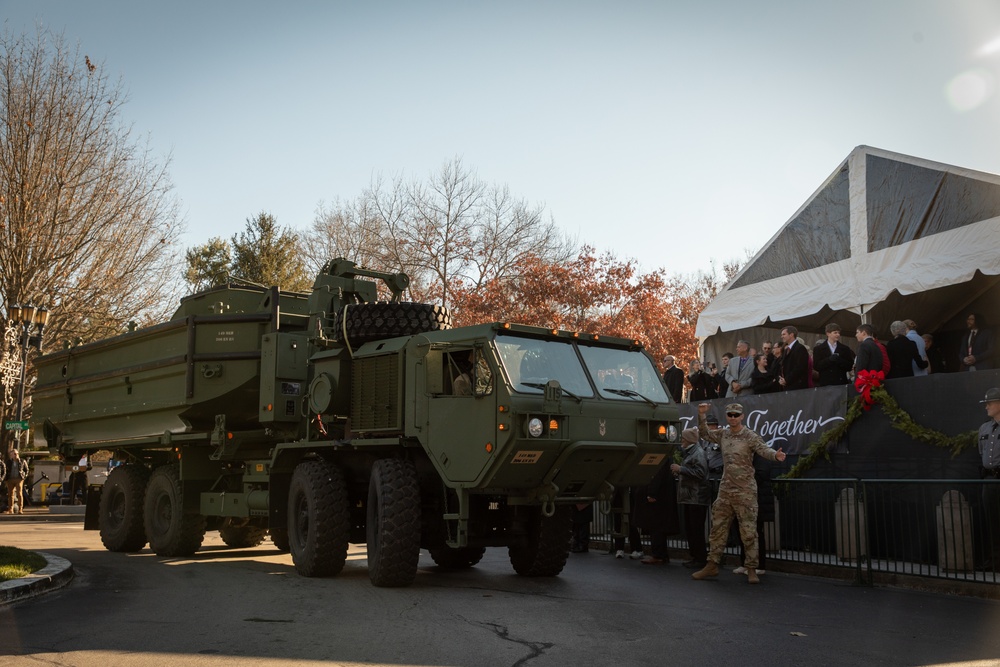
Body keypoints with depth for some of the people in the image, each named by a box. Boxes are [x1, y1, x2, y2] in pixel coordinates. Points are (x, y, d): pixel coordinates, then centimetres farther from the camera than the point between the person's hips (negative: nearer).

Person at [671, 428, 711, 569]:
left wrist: (681, 469, -19)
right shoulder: (687, 452, 19)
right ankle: (694, 556, 16)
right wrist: (678, 471, 10)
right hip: (688, 496, 10)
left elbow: (700, 473, -21)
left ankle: (701, 559, -2)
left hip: (697, 497, -10)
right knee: (689, 528, 10)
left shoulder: (698, 453, -11)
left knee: (697, 529, -6)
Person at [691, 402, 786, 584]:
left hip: (745, 492, -6)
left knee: (748, 531, -3)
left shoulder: (750, 437, -9)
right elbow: (704, 433, 22)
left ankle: (751, 569, 5)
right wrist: (701, 415, 10)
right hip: (725, 490, 6)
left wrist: (775, 455, -44)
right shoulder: (723, 434, 9)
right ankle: (712, 565, 17)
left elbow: (764, 449, -23)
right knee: (718, 528, 9)